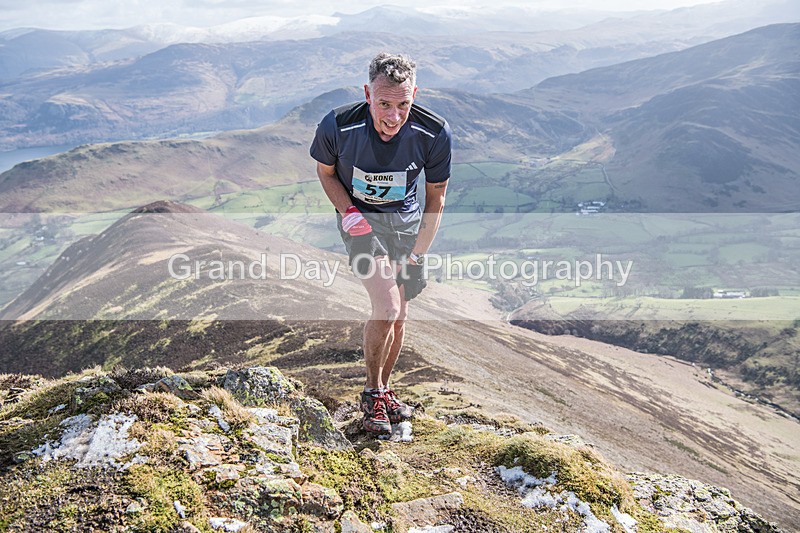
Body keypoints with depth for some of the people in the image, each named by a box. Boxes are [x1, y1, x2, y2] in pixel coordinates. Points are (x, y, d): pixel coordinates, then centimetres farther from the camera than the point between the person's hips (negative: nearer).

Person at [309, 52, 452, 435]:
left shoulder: (434, 134, -23)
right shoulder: (337, 126, -26)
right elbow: (325, 171, -3)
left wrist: (416, 253, -10)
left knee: (399, 315, 8)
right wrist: (347, 211, -20)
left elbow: (436, 198, -7)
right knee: (387, 308, -18)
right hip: (359, 218, -3)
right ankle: (372, 394, 5)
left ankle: (383, 390, 32)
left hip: (405, 219, 3)